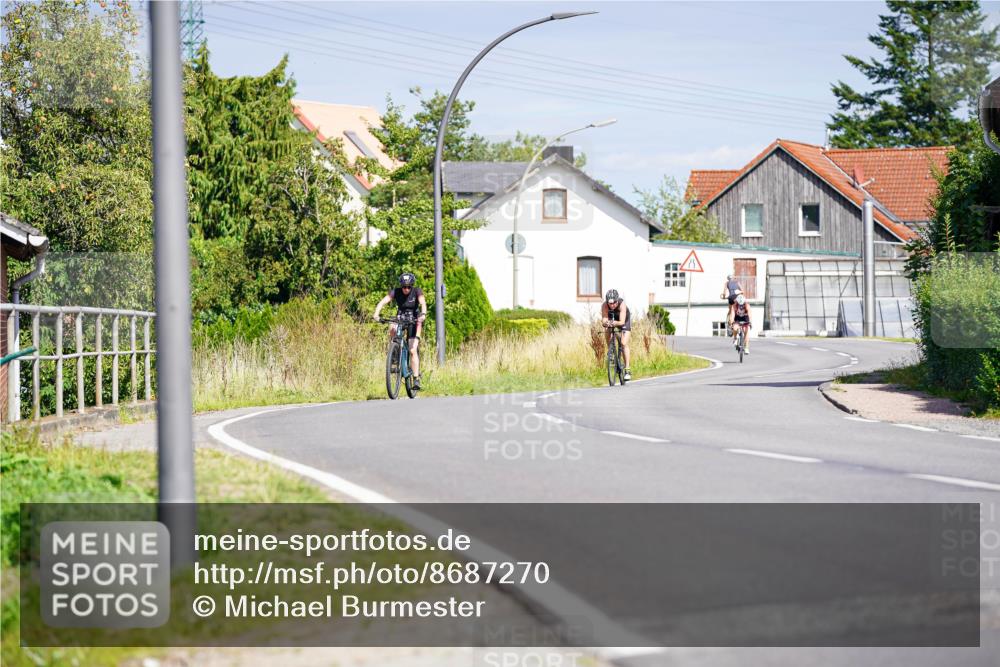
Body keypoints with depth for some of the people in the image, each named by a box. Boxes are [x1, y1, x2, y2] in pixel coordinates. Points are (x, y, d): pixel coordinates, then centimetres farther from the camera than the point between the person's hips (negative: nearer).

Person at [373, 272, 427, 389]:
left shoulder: (417, 291, -15)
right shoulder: (395, 292, -12)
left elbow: (423, 303, -31)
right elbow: (383, 302, -24)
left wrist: (423, 314, -53)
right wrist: (376, 314, -42)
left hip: (414, 322, -2)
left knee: (413, 350, -14)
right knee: (392, 328, -34)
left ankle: (416, 379, -12)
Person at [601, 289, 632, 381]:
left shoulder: (622, 304, -39)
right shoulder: (604, 305, -33)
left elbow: (622, 321, -43)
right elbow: (604, 319, -40)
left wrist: (616, 323, -63)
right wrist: (605, 322, -62)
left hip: (624, 319, -3)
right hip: (612, 318, 3)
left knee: (624, 343, -15)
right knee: (607, 335, -23)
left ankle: (627, 370, -14)